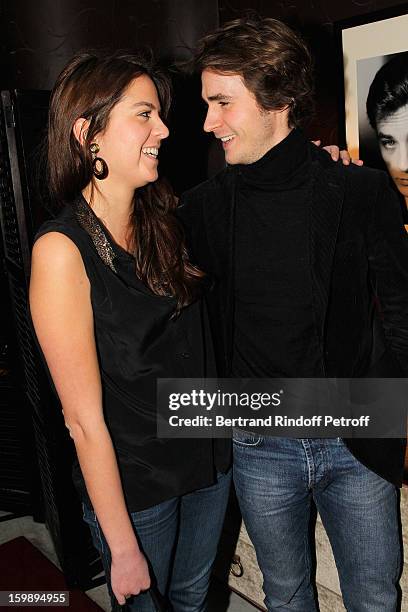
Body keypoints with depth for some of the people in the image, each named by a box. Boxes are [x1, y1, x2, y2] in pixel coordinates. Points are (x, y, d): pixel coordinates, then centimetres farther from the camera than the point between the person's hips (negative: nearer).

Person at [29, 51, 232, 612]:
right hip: (131, 482, -5)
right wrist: (123, 549, -14)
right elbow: (85, 418, -20)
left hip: (210, 459, 5)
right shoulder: (61, 249, -22)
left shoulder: (166, 218, -4)